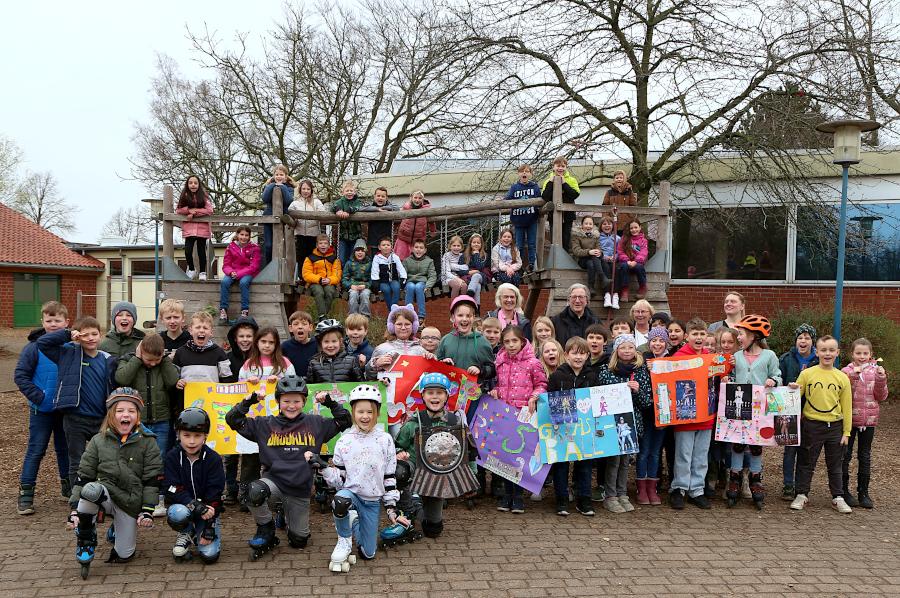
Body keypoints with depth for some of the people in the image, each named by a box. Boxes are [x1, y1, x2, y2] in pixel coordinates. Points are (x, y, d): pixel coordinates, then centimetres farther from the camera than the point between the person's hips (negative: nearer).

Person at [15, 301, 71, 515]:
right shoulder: (35, 347, -11)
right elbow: (20, 375, -10)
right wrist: (38, 397, -17)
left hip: (66, 409, 3)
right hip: (42, 409, -2)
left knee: (65, 449, 15)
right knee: (35, 451, 2)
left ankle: (68, 486, 28)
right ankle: (25, 493, 11)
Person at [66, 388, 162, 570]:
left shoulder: (147, 442, -4)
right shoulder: (98, 441, 0)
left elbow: (152, 480, -4)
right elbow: (83, 476, -1)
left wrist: (147, 511, -11)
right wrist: (74, 510, -9)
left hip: (130, 503, 0)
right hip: (105, 494, 0)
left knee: (123, 556, -1)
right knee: (90, 489, -36)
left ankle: (119, 531, 34)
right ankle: (85, 541, -15)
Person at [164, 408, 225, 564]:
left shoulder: (213, 459, -10)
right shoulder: (172, 457, -8)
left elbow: (214, 494, -11)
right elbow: (173, 490, -16)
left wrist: (209, 528, -15)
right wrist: (195, 505, -31)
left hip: (207, 509, 0)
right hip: (181, 505, 0)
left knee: (209, 555, -16)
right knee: (178, 514, -36)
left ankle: (200, 531, 18)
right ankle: (185, 534, -1)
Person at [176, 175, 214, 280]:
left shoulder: (203, 196, -1)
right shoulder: (184, 196, 5)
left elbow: (209, 210, -9)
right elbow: (178, 210, 4)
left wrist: (194, 213, -14)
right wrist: (189, 210, -14)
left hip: (202, 227, -1)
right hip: (189, 227, 1)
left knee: (201, 250, 4)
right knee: (188, 250, -9)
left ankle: (202, 272, 16)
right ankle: (191, 269, 15)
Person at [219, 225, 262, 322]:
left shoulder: (254, 247, -3)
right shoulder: (231, 247, 3)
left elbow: (253, 266, -10)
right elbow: (226, 265, 4)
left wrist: (238, 274, -21)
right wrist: (231, 272, -21)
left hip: (247, 273, -2)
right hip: (233, 272, 2)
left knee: (243, 282, -35)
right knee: (224, 282, -29)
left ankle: (245, 311, -32)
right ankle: (223, 310, -28)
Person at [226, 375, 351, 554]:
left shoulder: (315, 423, 2)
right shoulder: (266, 424, 0)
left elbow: (344, 422, 6)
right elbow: (233, 420, 1)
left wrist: (330, 402, -6)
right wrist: (250, 401, -11)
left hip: (300, 490, 1)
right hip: (273, 480, -1)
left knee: (299, 540, 7)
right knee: (255, 491, -37)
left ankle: (288, 517, 43)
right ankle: (266, 531, -6)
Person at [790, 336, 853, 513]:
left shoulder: (842, 377, 1)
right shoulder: (807, 374, -3)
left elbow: (847, 407, 5)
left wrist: (846, 432, 3)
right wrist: (792, 390, -21)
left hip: (835, 426, 1)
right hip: (811, 425, -1)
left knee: (835, 465, 12)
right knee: (806, 463, 8)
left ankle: (838, 498, 24)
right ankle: (801, 495, 19)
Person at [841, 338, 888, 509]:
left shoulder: (876, 371, 3)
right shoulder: (847, 371, -3)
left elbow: (881, 397, 1)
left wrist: (881, 379, -14)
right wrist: (852, 375, -22)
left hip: (869, 420, 2)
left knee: (865, 457, 9)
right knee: (845, 456, 5)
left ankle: (863, 493, 18)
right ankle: (844, 491, 15)